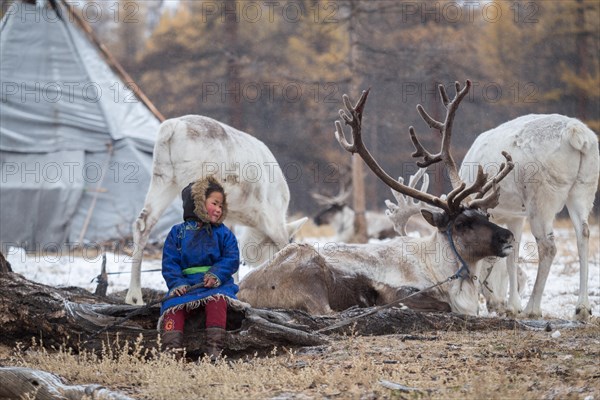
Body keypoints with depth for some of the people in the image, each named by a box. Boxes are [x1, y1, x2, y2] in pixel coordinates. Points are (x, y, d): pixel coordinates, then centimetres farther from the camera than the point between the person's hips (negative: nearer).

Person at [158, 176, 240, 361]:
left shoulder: (223, 234, 13)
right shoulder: (178, 233, 10)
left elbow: (231, 259, 2)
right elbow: (169, 263, 4)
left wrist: (217, 275, -18)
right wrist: (177, 283, -15)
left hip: (215, 285, -1)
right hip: (186, 284, 1)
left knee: (217, 299, -34)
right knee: (173, 305, -27)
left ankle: (214, 349, -41)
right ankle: (172, 350, -38)